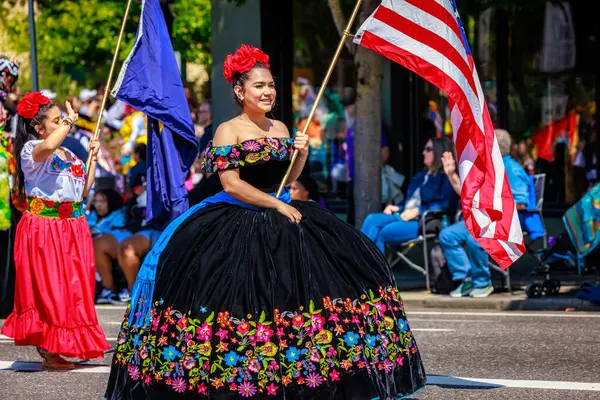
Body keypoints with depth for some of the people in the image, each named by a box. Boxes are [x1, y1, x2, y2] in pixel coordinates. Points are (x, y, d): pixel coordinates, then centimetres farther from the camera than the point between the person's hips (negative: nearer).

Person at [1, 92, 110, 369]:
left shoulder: (68, 155, 17)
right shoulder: (31, 149, -9)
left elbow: (83, 190, 20)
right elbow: (49, 146, -34)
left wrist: (92, 158, 13)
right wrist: (70, 122, -21)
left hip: (72, 228, 8)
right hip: (43, 229, -8)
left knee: (72, 290, 8)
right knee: (47, 290, -6)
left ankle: (60, 350, 16)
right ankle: (49, 355, 0)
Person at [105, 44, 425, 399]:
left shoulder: (280, 128, 11)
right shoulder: (229, 131, -8)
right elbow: (232, 185, -15)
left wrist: (302, 155, 2)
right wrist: (277, 205, -15)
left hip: (283, 220, 7)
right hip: (240, 228, -7)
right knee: (247, 301, -12)